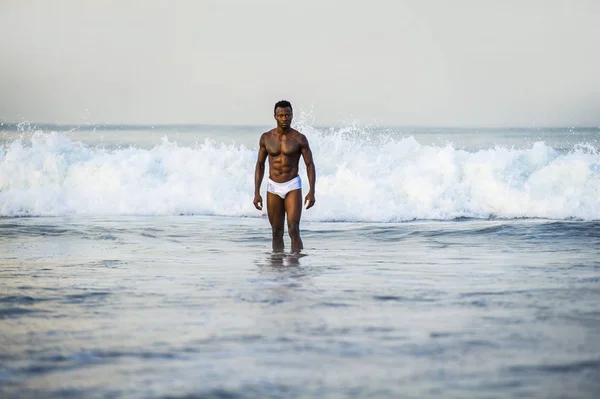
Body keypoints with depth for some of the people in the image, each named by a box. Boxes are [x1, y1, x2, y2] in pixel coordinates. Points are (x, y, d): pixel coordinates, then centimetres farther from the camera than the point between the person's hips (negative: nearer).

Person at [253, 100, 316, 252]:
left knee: (294, 231, -13)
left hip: (293, 186, -3)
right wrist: (256, 192, 3)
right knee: (277, 233, 6)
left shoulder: (299, 139, -5)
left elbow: (310, 165, -3)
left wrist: (311, 191, -13)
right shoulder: (266, 138, 2)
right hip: (273, 188, 3)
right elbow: (260, 165, 8)